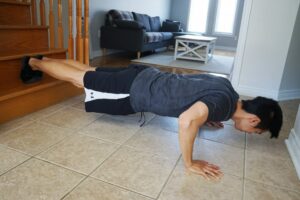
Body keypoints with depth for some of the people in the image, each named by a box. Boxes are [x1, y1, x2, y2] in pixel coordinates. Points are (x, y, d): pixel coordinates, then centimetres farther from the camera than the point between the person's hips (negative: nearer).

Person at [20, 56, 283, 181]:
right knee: (78, 79, 12)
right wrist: (189, 163, -30)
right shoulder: (224, 102, -25)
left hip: (144, 76, 8)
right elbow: (186, 119, -44)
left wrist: (207, 117, 15)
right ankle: (34, 63, 35)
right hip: (135, 91, -8)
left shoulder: (225, 85, 3)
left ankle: (44, 59, 44)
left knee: (88, 71, 23)